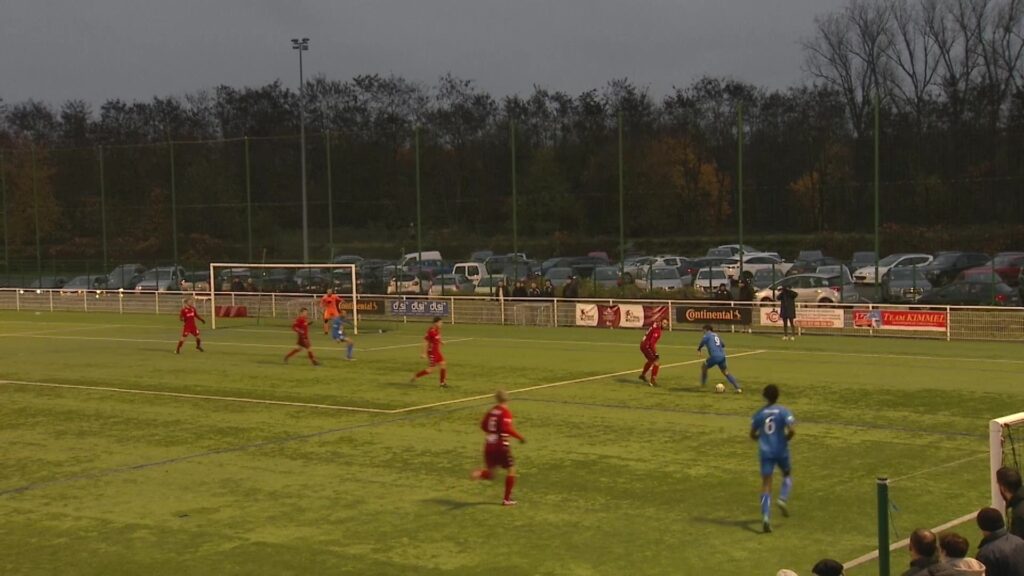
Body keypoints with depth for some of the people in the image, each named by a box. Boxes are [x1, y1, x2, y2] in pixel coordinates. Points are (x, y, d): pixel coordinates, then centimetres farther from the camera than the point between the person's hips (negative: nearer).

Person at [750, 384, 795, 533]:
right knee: (787, 475, 27)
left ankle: (766, 516, -17)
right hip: (781, 451, -1)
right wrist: (786, 438, 2)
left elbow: (752, 435, 6)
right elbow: (791, 430, -17)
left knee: (766, 484, -2)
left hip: (765, 452, 1)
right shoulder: (784, 411, -5)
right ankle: (783, 499, 2)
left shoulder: (759, 414, 3)